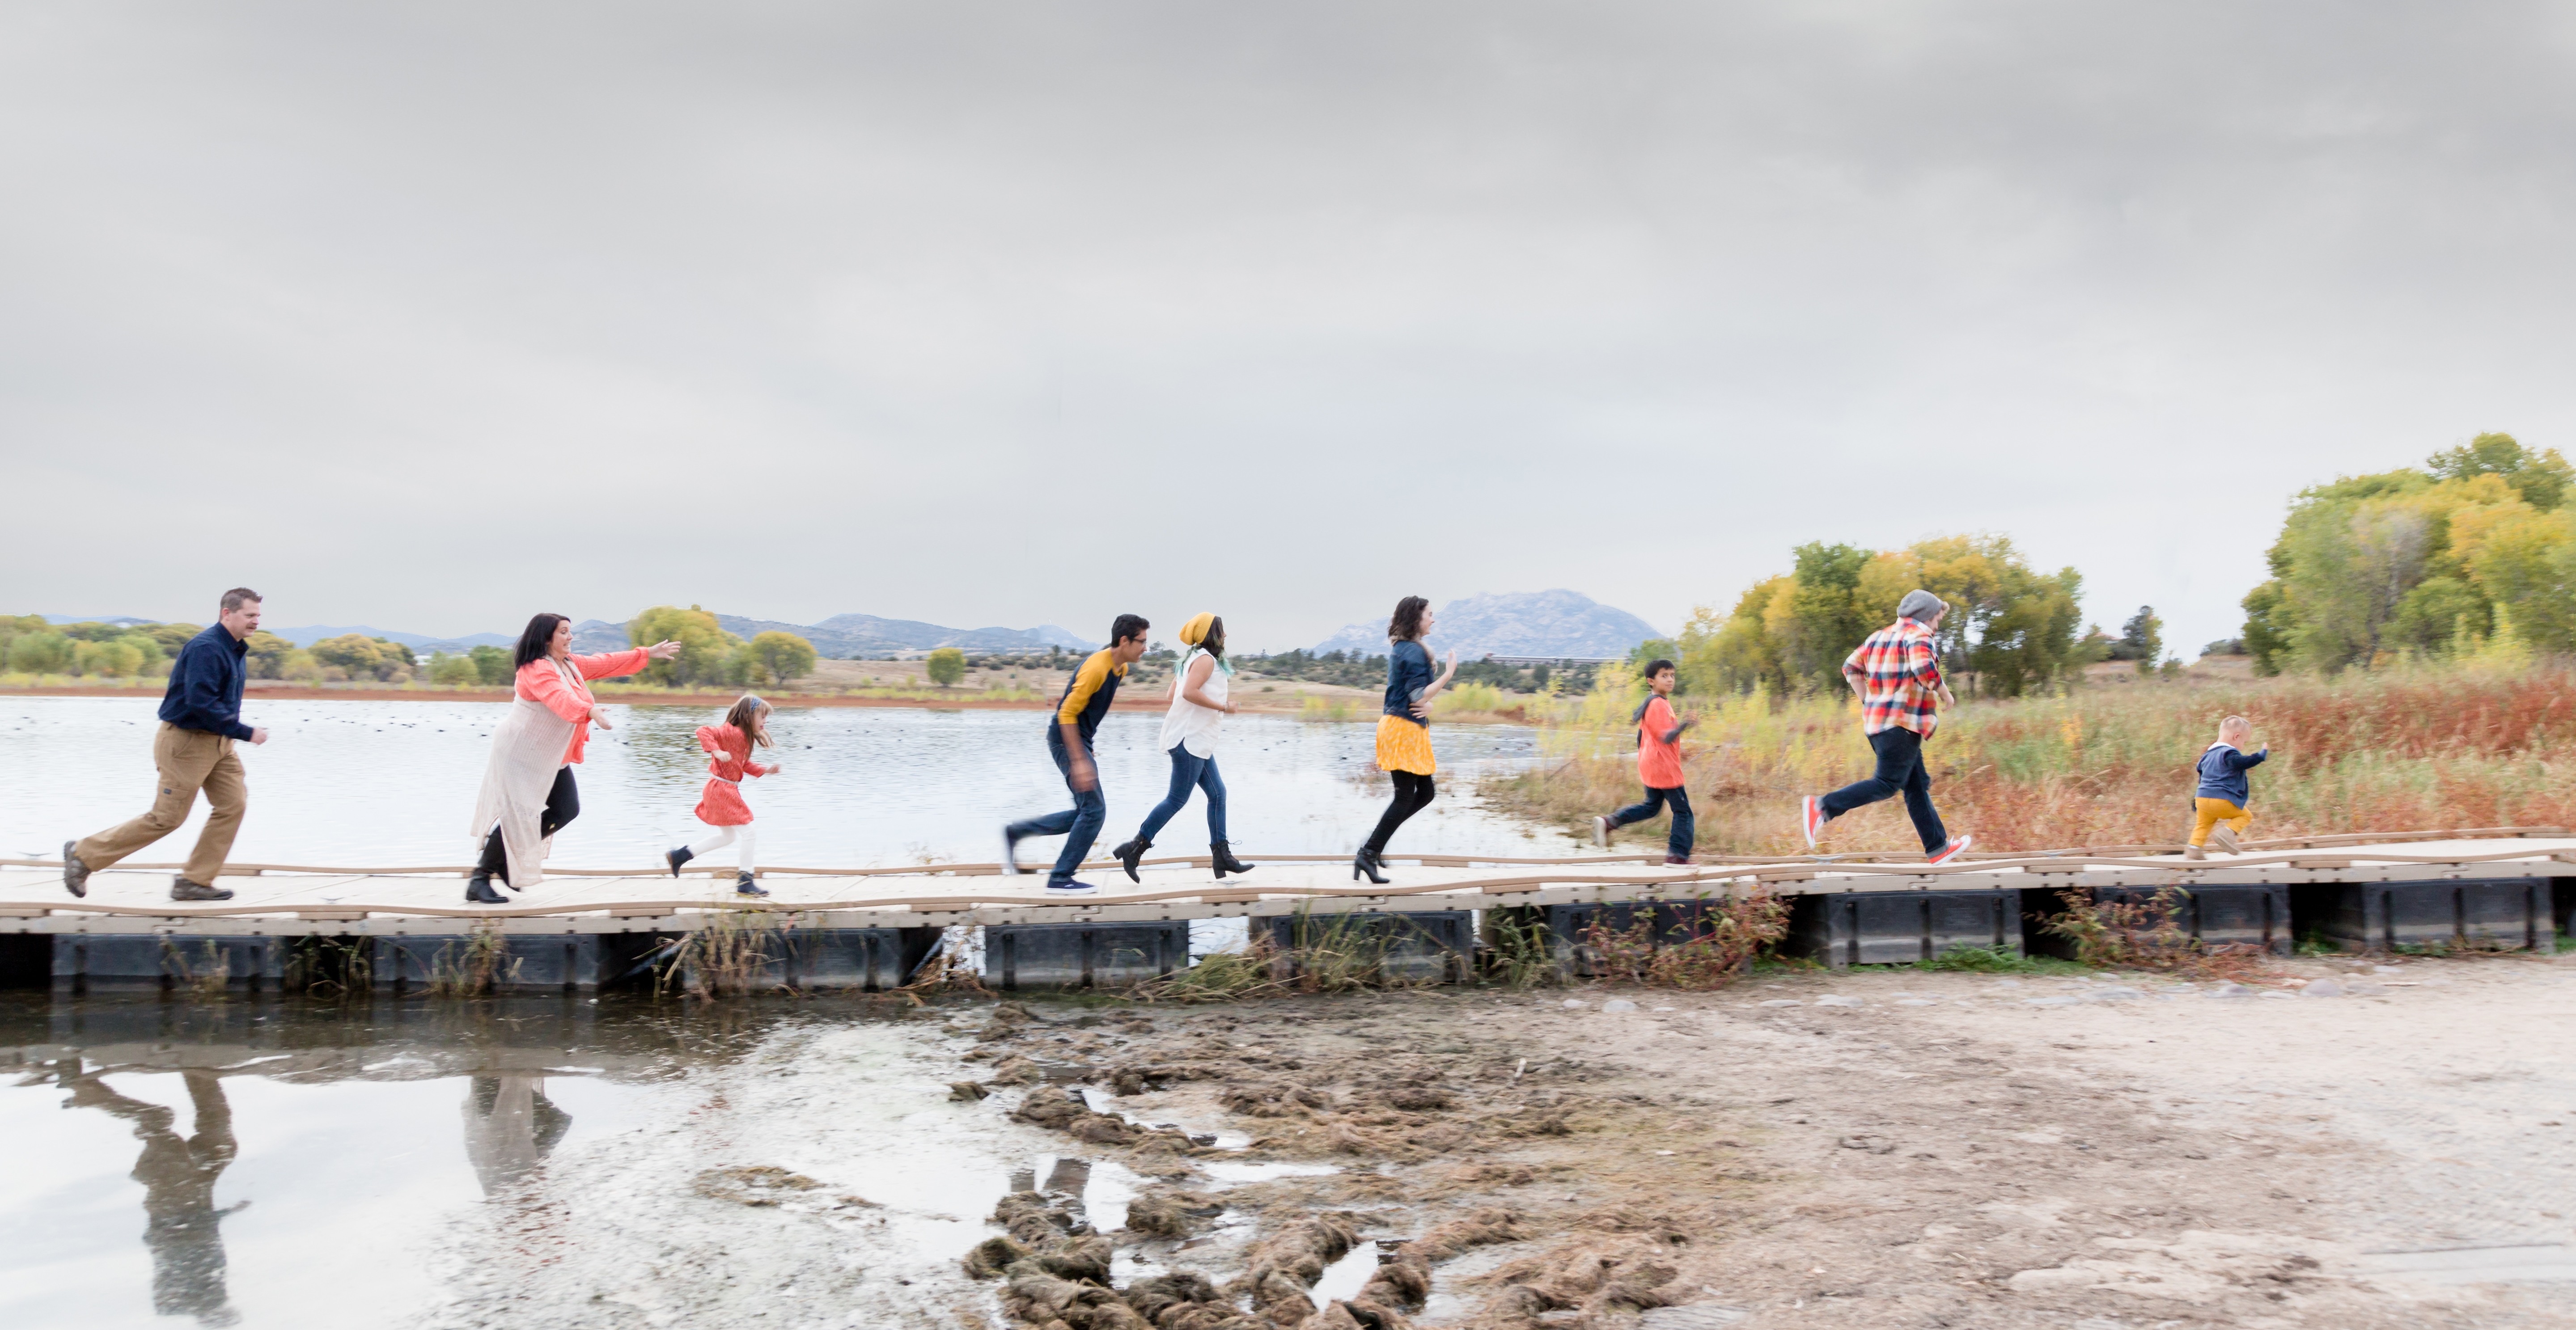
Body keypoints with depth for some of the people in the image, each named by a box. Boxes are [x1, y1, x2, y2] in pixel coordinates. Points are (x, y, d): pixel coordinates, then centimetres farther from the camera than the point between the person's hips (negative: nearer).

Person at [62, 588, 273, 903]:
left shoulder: (234, 650, 11)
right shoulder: (206, 648, -20)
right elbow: (202, 702, -28)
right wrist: (246, 732, -24)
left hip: (218, 743, 9)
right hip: (187, 742, -9)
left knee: (233, 805, -1)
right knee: (167, 818, -2)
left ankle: (194, 881, 5)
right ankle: (83, 854, 12)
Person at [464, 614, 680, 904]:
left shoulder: (572, 665, 8)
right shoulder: (536, 670, -22)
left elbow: (607, 664, 13)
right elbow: (560, 699, -40)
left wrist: (648, 654, 10)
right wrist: (591, 711, -56)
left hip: (551, 758, 10)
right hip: (520, 754, -10)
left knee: (567, 811, 5)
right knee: (517, 816, -13)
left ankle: (509, 859, 21)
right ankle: (479, 882, -3)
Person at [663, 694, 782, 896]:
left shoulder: (745, 736, 13)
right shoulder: (732, 732, -17)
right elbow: (704, 731, -26)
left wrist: (765, 770, 13)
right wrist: (716, 751, -34)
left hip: (727, 790, 11)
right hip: (722, 789, -11)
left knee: (728, 836, 21)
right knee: (747, 831, -8)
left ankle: (678, 856, 25)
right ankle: (745, 883, -3)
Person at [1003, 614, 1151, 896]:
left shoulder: (1120, 668, 7)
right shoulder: (1096, 668, -23)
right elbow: (1067, 714, -24)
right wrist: (1079, 762, -27)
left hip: (1080, 741, 10)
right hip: (1067, 741, -10)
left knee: (1086, 813, 9)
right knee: (1094, 811, -10)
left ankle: (1015, 833, 14)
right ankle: (1060, 879, -3)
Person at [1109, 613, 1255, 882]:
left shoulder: (1193, 659, 19)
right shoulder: (1206, 659, -11)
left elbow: (1173, 694, 18)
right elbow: (1190, 692, -24)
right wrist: (1223, 707, -17)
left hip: (1198, 741, 11)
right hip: (1191, 739, -11)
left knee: (1218, 793, 8)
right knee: (1177, 799, -9)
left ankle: (1222, 858, 7)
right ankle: (1133, 849, -7)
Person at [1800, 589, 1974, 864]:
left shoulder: (1881, 636, 19)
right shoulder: (1917, 634, -7)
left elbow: (1851, 668, 18)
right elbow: (1924, 668, -24)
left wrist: (1868, 703, 18)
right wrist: (1945, 695, -9)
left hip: (1878, 719, 10)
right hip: (1902, 722, -10)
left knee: (1917, 785, 12)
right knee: (1887, 784, -11)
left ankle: (1938, 848, 16)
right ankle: (1823, 808, -19)